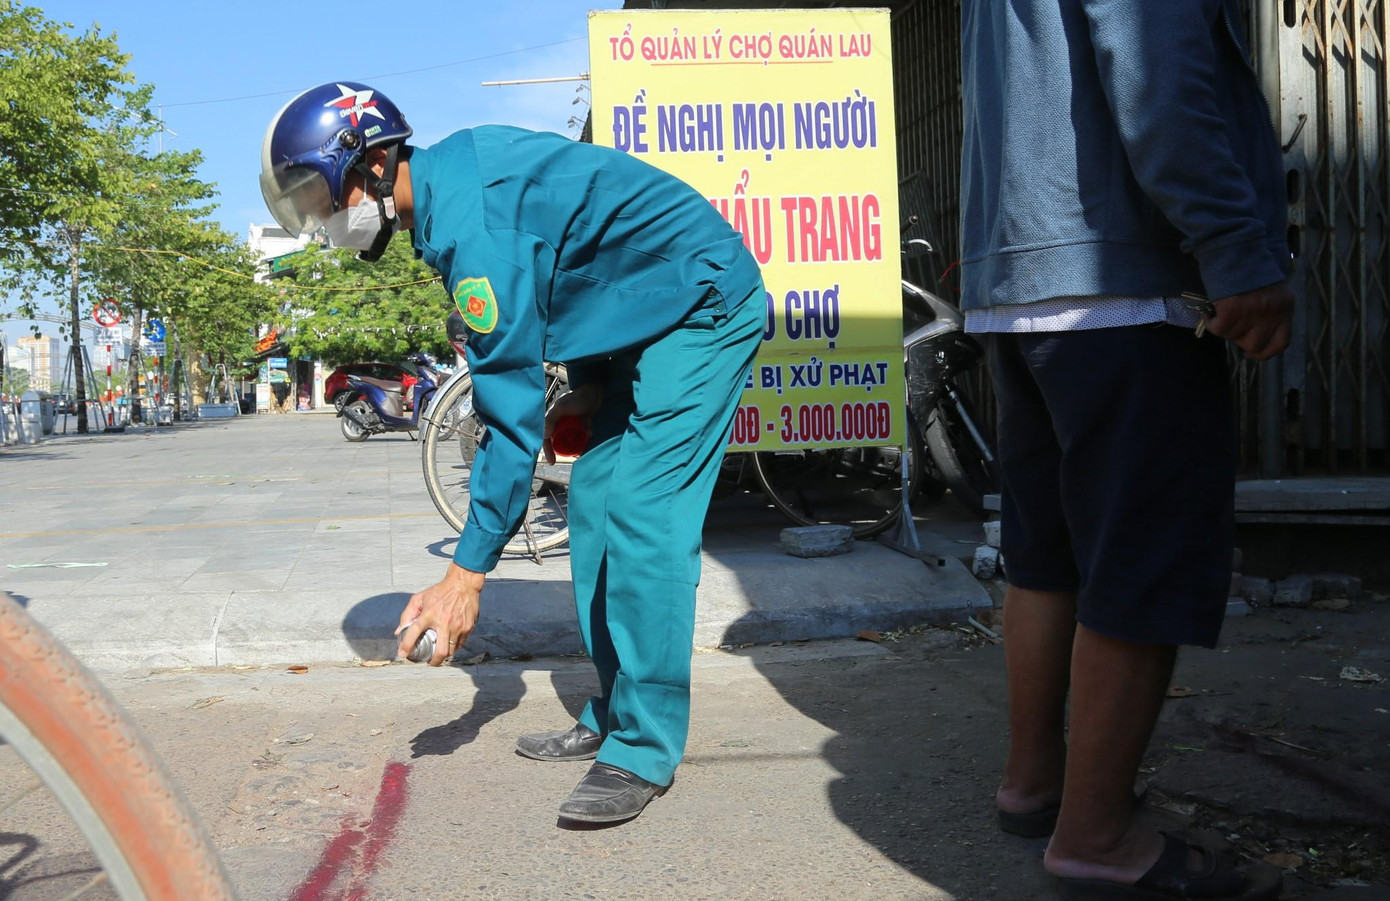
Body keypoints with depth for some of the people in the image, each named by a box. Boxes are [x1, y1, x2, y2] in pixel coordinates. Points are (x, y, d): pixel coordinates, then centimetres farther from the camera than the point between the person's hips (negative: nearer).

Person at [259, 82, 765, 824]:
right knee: (593, 499, 8)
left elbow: (511, 411, -26)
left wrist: (467, 574, -22)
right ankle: (612, 714, 16)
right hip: (651, 318, 11)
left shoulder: (471, 224, -26)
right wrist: (587, 387, 9)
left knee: (642, 518, -16)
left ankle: (644, 750, -8)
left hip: (705, 307, -10)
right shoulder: (451, 175, 4)